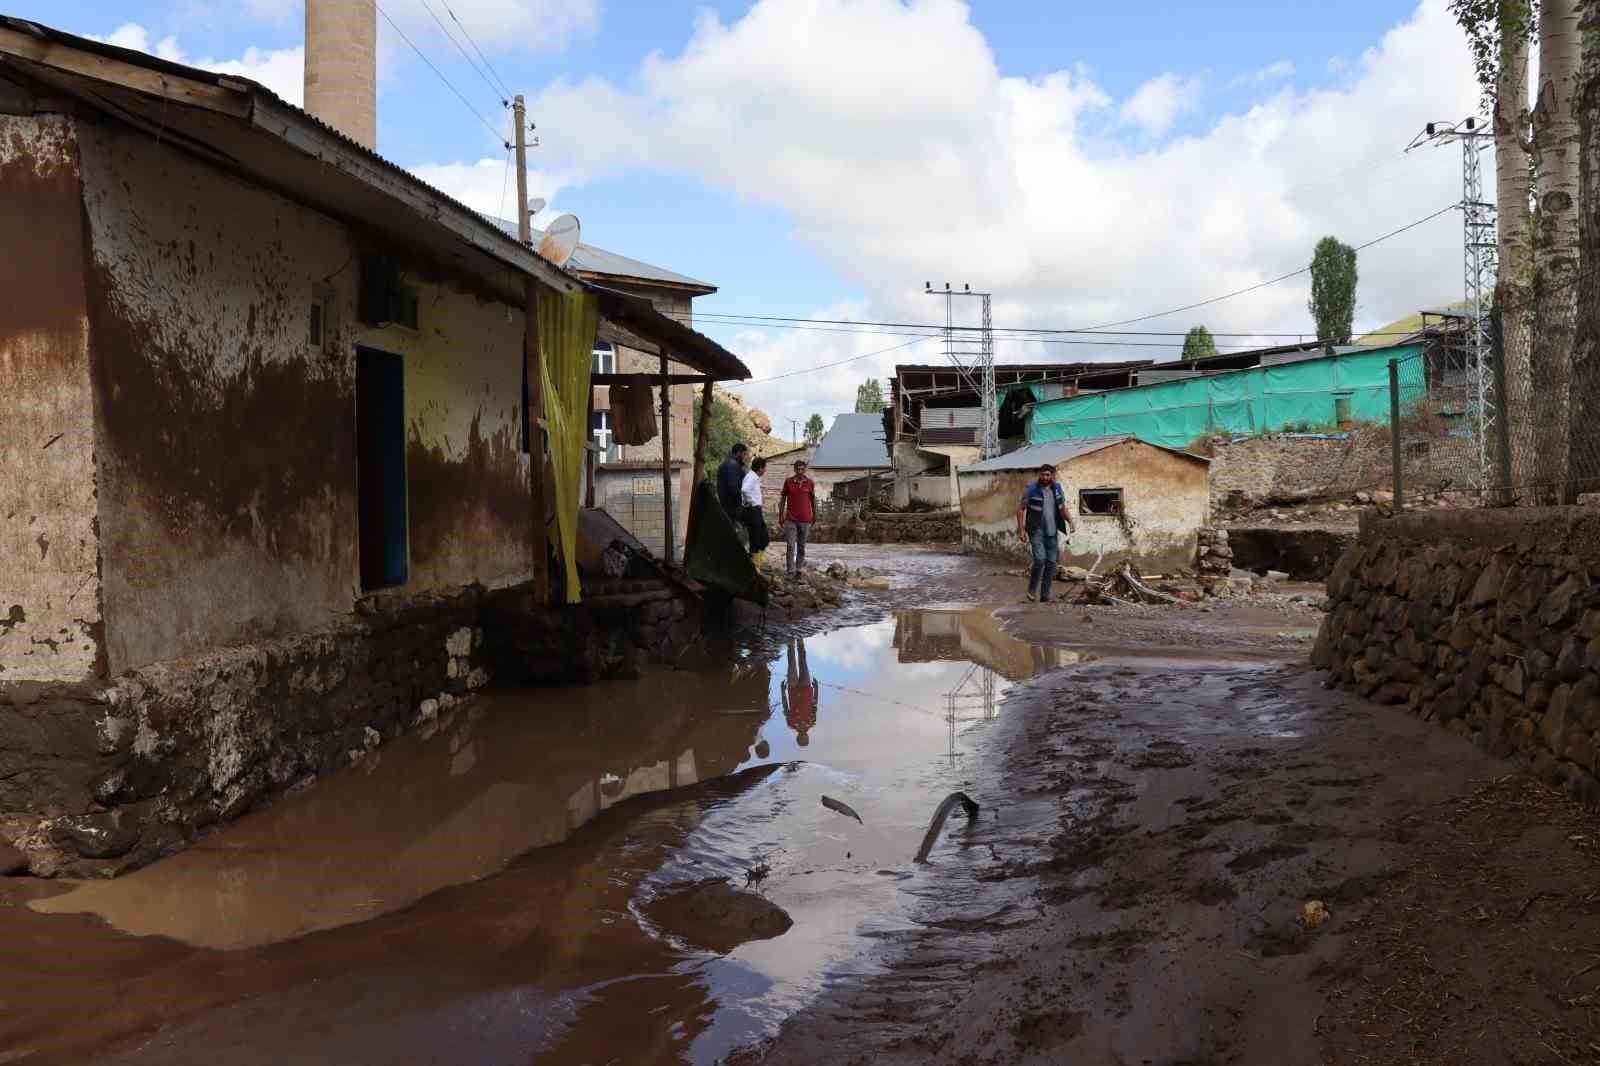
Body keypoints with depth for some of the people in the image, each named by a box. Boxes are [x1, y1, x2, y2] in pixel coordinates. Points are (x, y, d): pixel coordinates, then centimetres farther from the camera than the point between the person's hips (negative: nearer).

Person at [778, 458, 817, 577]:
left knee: (801, 546, 8)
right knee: (790, 546, -7)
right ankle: (790, 570, -5)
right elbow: (782, 499, 7)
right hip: (790, 519, -1)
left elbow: (813, 499, 11)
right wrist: (780, 517, 6)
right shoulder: (788, 482, 0)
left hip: (805, 519, 1)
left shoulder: (810, 483, 1)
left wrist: (814, 516, 14)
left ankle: (799, 568, 17)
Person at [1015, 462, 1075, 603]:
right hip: (1036, 531, -5)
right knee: (1040, 559, -19)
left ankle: (1045, 595, 12)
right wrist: (1021, 529, -10)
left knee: (1051, 563, 3)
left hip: (1052, 532, 5)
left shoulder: (1057, 489, 4)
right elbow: (1020, 509, -4)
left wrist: (1070, 522, -3)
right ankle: (1032, 590, 1)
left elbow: (1063, 508, 14)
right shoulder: (1031, 490, -8)